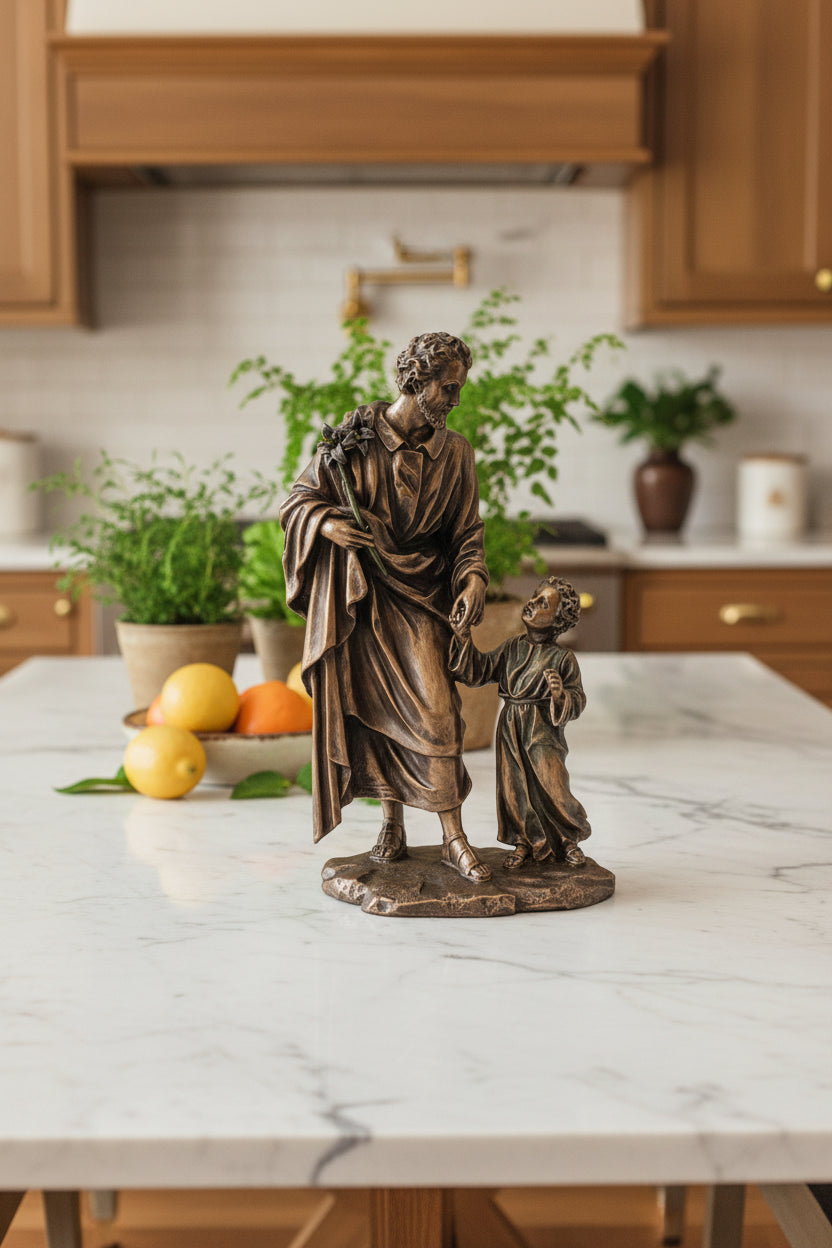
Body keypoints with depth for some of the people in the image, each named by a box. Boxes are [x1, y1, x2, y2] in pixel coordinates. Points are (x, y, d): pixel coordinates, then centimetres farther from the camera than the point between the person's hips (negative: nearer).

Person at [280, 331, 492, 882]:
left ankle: (454, 837, -5)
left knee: (432, 708, -13)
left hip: (418, 594, 0)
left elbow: (466, 531, 6)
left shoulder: (455, 453, 4)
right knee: (373, 710, 5)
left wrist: (473, 578, -13)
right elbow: (298, 501, 1)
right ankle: (393, 826, 20)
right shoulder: (352, 437, -2)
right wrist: (328, 523, -20)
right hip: (355, 597, 0)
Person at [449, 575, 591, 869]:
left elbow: (577, 702, -4)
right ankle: (525, 843, 21)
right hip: (510, 729, 4)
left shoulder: (562, 658, -4)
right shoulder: (512, 647, 8)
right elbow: (478, 670, 4)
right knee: (514, 787, 4)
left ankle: (569, 841, 18)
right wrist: (464, 639, -6)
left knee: (552, 787, -5)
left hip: (543, 730, -4)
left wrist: (561, 694, -25)